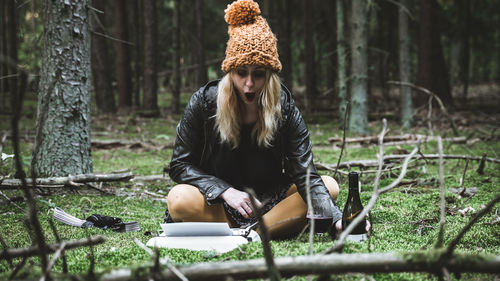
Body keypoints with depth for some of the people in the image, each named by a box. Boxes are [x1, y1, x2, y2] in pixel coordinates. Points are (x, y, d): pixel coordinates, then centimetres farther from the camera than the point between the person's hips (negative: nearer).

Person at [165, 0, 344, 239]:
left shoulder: (284, 107, -12)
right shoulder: (204, 101, -13)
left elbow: (306, 175, -18)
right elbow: (180, 164, -8)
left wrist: (336, 218, -36)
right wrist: (226, 191, -24)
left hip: (270, 202, 2)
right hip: (220, 205, -1)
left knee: (329, 186, -21)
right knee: (179, 200, -33)